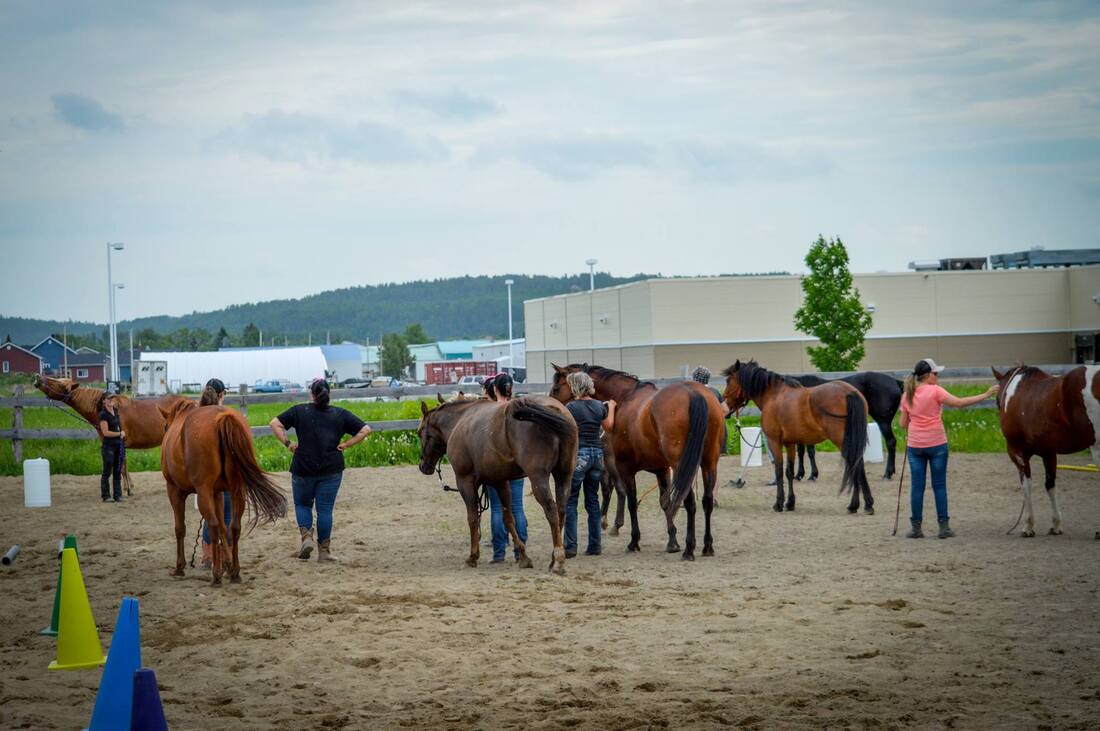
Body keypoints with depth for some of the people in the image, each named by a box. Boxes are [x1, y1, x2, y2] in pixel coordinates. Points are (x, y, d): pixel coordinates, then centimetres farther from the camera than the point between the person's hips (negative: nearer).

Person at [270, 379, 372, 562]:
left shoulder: (299, 411, 1)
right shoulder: (341, 414, 4)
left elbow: (275, 423, -8)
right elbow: (365, 430, 1)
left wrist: (287, 443, -4)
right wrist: (346, 445, 1)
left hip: (303, 469, -1)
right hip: (332, 470, 1)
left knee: (302, 504, 17)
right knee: (325, 508, 6)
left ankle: (306, 536, -5)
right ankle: (324, 550, 6)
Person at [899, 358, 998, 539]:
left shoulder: (906, 395, 4)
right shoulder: (935, 391, -10)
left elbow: (903, 424, 7)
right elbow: (959, 403, -16)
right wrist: (985, 395, -12)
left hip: (915, 445, 3)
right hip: (936, 444, -3)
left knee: (917, 486, 5)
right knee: (939, 485, 4)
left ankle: (916, 527, 5)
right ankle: (944, 526, 5)